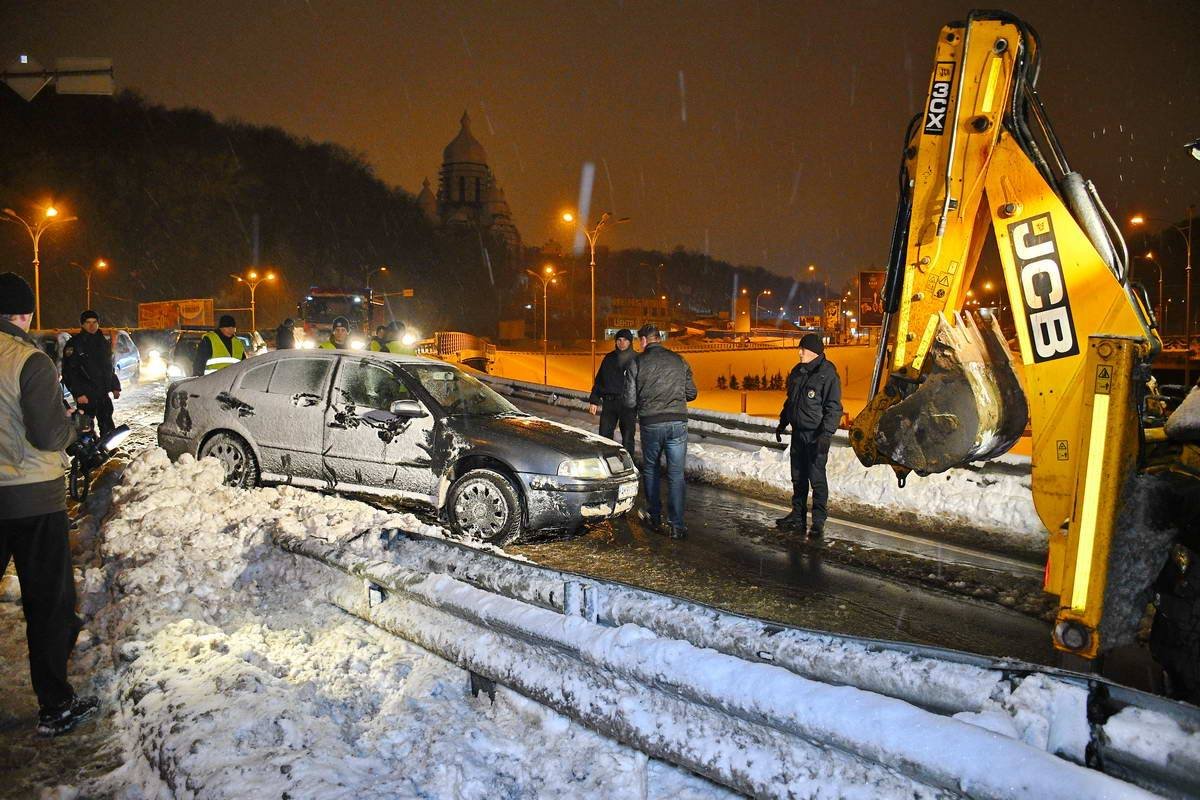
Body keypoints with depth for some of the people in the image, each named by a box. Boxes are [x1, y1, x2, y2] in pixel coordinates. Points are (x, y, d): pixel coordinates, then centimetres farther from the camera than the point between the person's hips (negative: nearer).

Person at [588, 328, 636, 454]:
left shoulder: (636, 359, 0)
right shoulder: (609, 358, 11)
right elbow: (599, 380, 14)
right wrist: (594, 401, 7)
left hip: (628, 404, -3)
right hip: (609, 402, 3)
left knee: (627, 439, 3)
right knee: (604, 436, 3)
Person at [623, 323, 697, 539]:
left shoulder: (637, 362, -2)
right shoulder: (679, 360, 6)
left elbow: (630, 401, -3)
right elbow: (691, 394, 11)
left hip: (651, 423, -1)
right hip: (678, 422, 1)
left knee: (651, 469, 19)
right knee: (676, 474, 3)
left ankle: (654, 517, 25)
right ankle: (677, 525, -1)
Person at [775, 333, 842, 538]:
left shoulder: (828, 374, -12)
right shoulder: (798, 371, 10)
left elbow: (834, 408, -15)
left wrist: (826, 434, -22)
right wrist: (782, 423, 23)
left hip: (816, 435, -7)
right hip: (798, 432, 7)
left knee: (817, 478, -5)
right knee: (798, 477, 12)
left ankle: (818, 521, 2)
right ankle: (798, 517, 22)